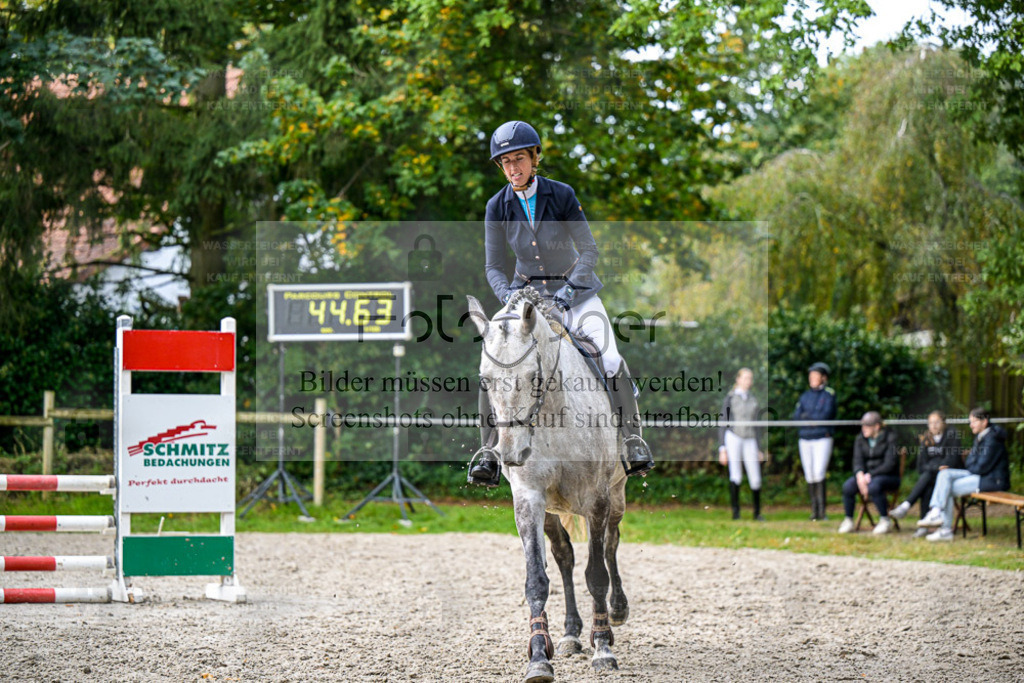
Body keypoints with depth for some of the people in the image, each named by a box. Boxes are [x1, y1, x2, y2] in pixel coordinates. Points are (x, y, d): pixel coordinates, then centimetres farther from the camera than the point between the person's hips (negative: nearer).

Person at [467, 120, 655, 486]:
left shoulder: (561, 195, -12)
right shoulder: (497, 206, -6)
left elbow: (589, 250, -10)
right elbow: (493, 267, -3)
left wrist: (570, 290, -24)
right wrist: (508, 296, -22)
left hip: (573, 288, -2)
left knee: (610, 359, -20)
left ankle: (633, 441, -6)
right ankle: (489, 453, -8)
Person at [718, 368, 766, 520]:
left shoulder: (753, 400, 17)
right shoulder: (730, 398, 5)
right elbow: (722, 425, 3)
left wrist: (759, 449, 17)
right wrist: (722, 449, -4)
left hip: (750, 441, 4)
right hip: (733, 438, -4)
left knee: (755, 479, -1)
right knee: (735, 476, -15)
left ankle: (757, 512, 13)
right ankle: (735, 511, -13)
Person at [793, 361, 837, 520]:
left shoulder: (829, 394, 0)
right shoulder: (805, 396, 13)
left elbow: (827, 414, -12)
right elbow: (796, 416, 4)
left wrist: (807, 416, -5)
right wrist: (816, 417, -9)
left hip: (823, 439, -5)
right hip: (805, 439, 5)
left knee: (819, 473, -16)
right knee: (810, 476, 3)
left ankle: (822, 510, -16)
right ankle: (814, 510, 8)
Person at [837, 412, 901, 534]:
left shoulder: (890, 438, -8)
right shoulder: (861, 439, 8)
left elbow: (889, 464, -14)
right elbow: (858, 460, 1)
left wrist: (870, 475, -20)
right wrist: (860, 475, -21)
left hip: (889, 477, -5)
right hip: (866, 475, 5)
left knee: (873, 487, -38)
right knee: (848, 486, -25)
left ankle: (885, 520, -21)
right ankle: (848, 520, -10)